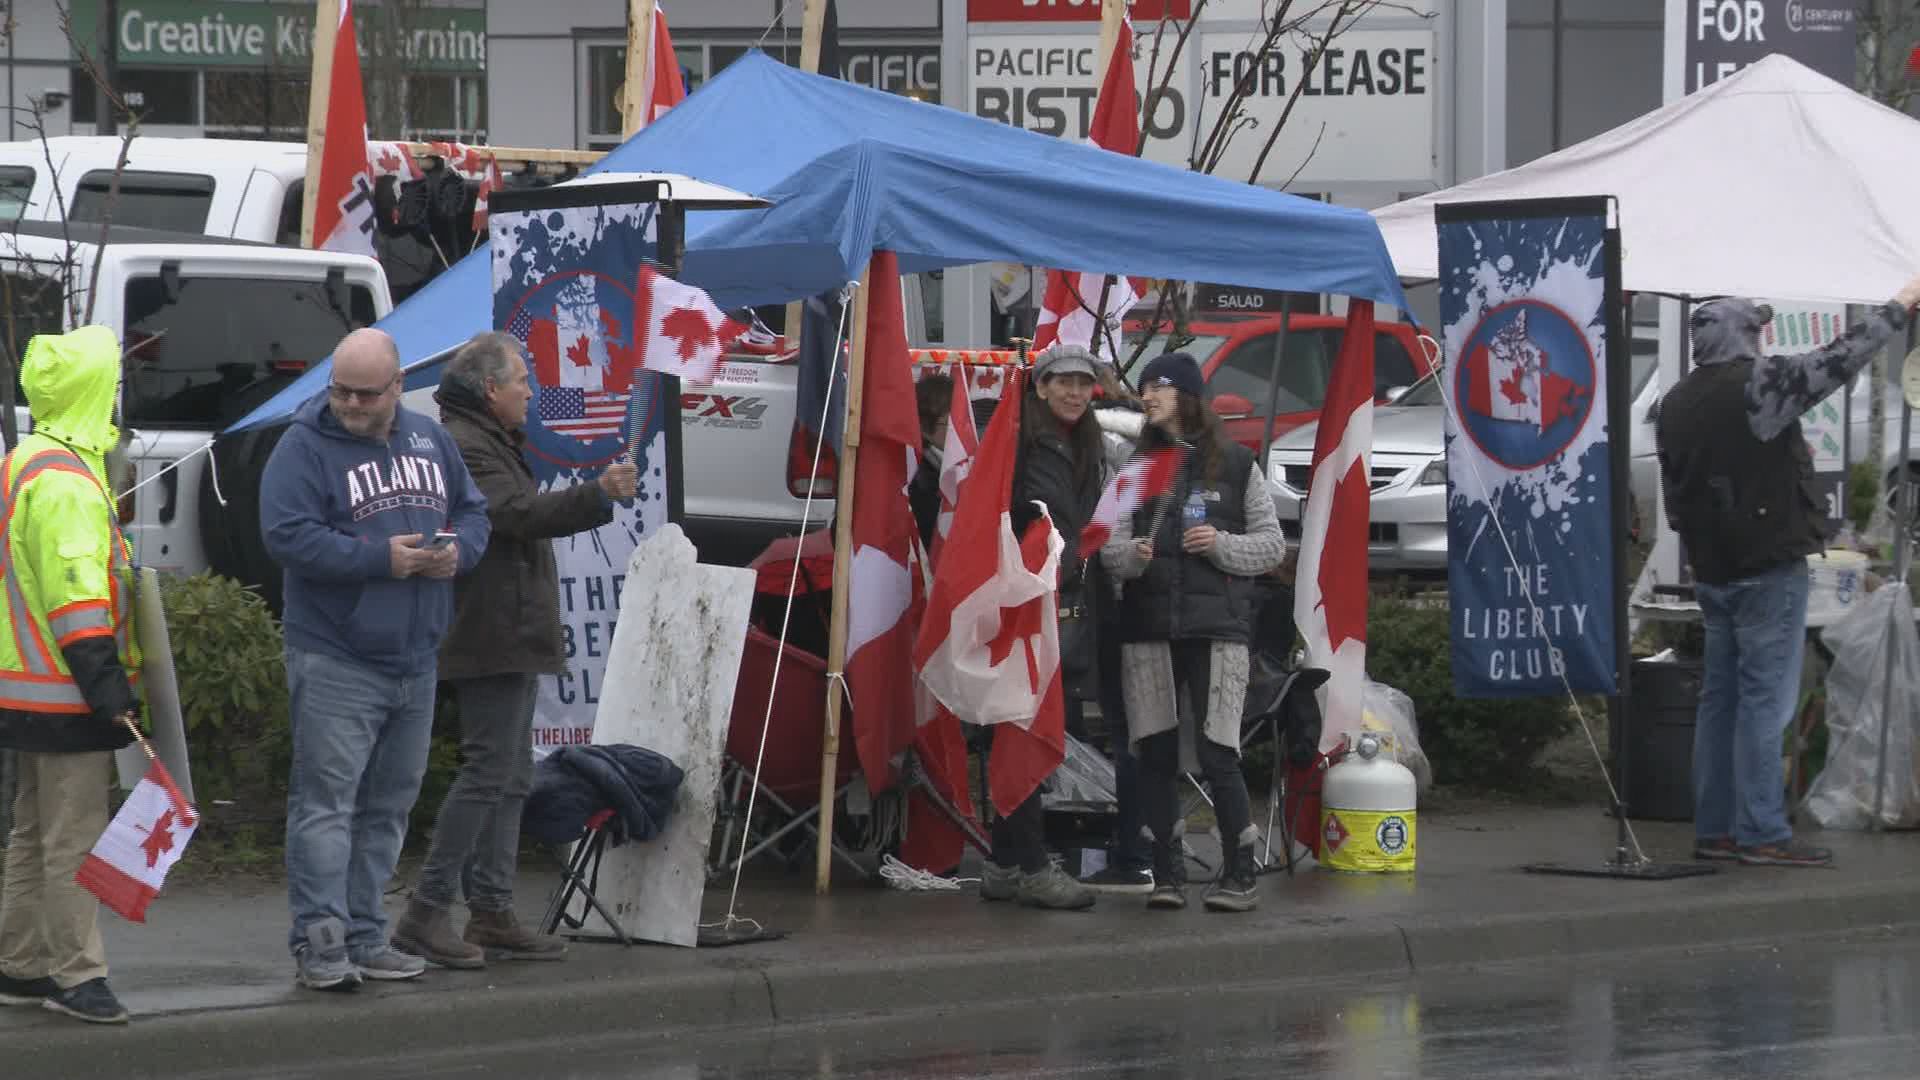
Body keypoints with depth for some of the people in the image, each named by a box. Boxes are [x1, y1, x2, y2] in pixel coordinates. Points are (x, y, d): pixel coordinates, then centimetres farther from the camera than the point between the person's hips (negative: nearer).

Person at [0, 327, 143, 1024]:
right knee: (74, 837, -7)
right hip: (67, 697, -11)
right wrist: (108, 688, -24)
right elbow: (77, 591, -23)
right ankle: (75, 973, -5)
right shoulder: (64, 481, -18)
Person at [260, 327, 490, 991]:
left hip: (415, 662, 7)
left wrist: (458, 550, -4)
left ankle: (364, 938, 19)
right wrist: (381, 559, -21)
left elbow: (472, 510, 20)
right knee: (326, 800, -10)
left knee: (388, 806, 11)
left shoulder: (429, 441, 12)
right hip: (334, 662, -7)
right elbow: (287, 536, -18)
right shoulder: (304, 448, -8)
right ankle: (320, 942, -10)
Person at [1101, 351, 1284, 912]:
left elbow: (1272, 544, 7)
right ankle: (1167, 875, 9)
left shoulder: (1235, 464, 6)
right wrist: (1131, 554, -15)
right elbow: (1110, 544, 6)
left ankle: (1239, 874, -1)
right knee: (1156, 755, 2)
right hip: (1148, 623, 3)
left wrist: (1222, 545, -10)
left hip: (1216, 623, -3)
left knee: (1216, 753, -10)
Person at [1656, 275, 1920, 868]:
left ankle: (1713, 829, 14)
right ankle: (1762, 834, -6)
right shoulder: (1758, 383, -14)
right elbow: (1840, 359, -8)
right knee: (1764, 701, -6)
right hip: (1769, 569, -8)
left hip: (1712, 570, 8)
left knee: (1719, 699, 12)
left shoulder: (1674, 405, 9)